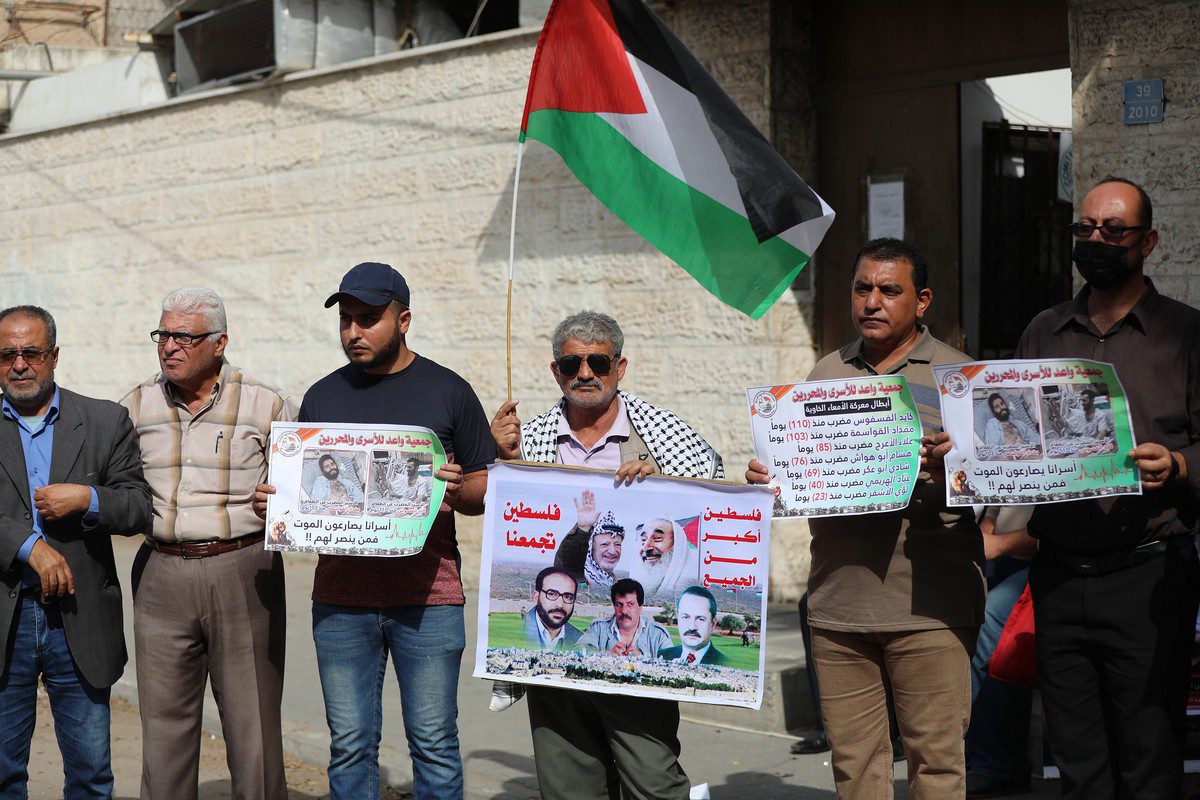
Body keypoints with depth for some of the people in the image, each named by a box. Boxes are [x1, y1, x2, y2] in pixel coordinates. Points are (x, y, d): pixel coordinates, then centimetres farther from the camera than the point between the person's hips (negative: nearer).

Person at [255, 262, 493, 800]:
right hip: (340, 597, 3)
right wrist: (273, 502, -3)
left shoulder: (448, 392, 5)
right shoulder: (322, 397, 13)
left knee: (434, 743, 2)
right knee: (349, 745, 6)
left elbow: (487, 488, 6)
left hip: (427, 598, -2)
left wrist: (457, 491, -16)